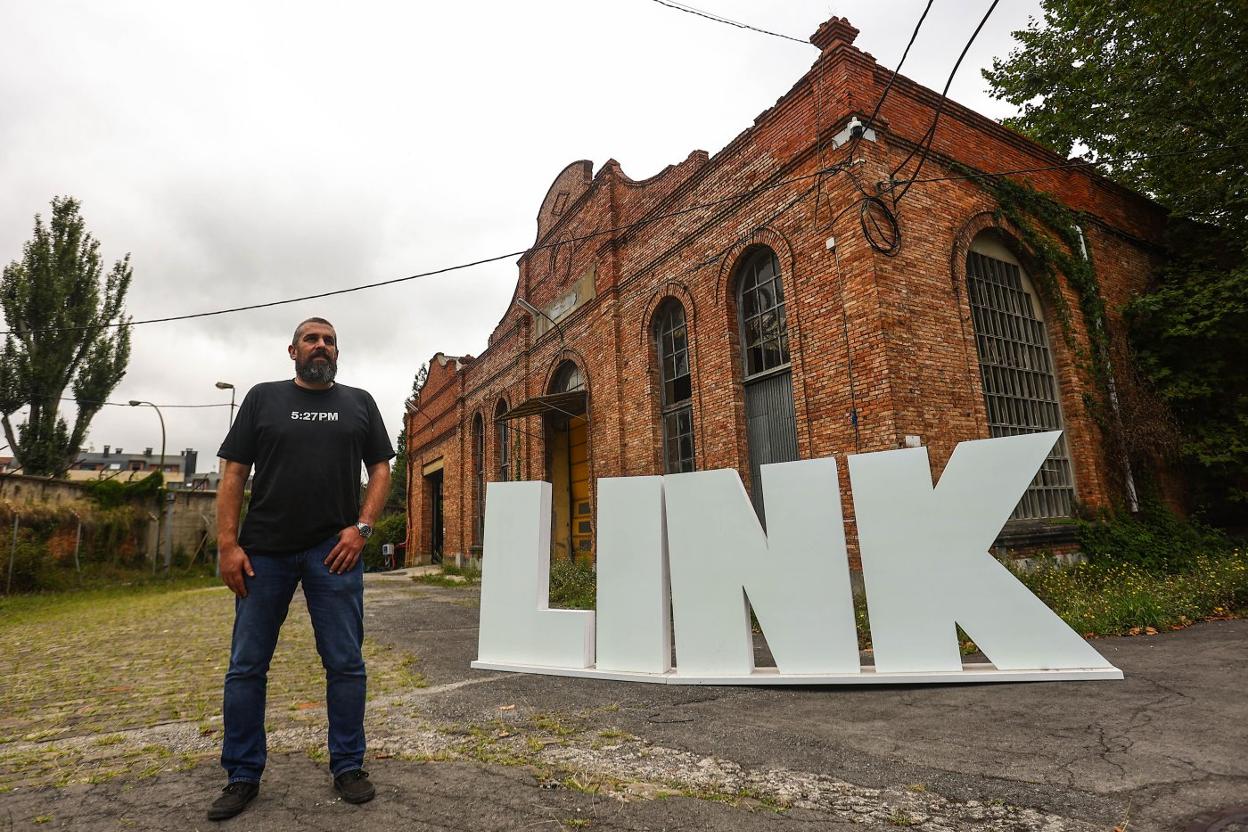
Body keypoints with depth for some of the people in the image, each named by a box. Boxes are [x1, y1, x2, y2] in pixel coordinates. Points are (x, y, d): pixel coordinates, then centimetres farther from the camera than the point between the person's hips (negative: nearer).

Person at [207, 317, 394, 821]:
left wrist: (361, 527, -8)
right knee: (246, 665, 9)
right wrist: (228, 544, -5)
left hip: (334, 552, 0)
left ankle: (348, 767, 20)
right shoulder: (263, 398, 9)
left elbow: (381, 469, 6)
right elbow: (234, 474, 4)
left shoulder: (359, 403, 9)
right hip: (263, 552, 1)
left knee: (345, 663, 4)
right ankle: (242, 776, 26)